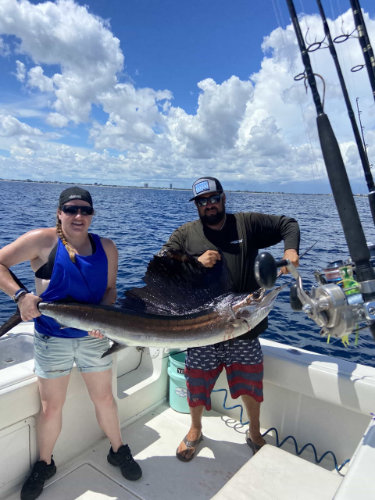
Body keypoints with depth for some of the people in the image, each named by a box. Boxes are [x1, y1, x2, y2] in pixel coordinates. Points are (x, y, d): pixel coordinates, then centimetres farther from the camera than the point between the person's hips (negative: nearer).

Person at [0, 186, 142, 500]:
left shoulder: (106, 247, -1)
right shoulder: (43, 240, -11)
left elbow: (110, 288, 3)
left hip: (93, 336, 3)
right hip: (52, 338, -2)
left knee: (104, 397, 15)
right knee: (51, 406, 11)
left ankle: (119, 451, 39)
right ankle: (45, 464, 38)